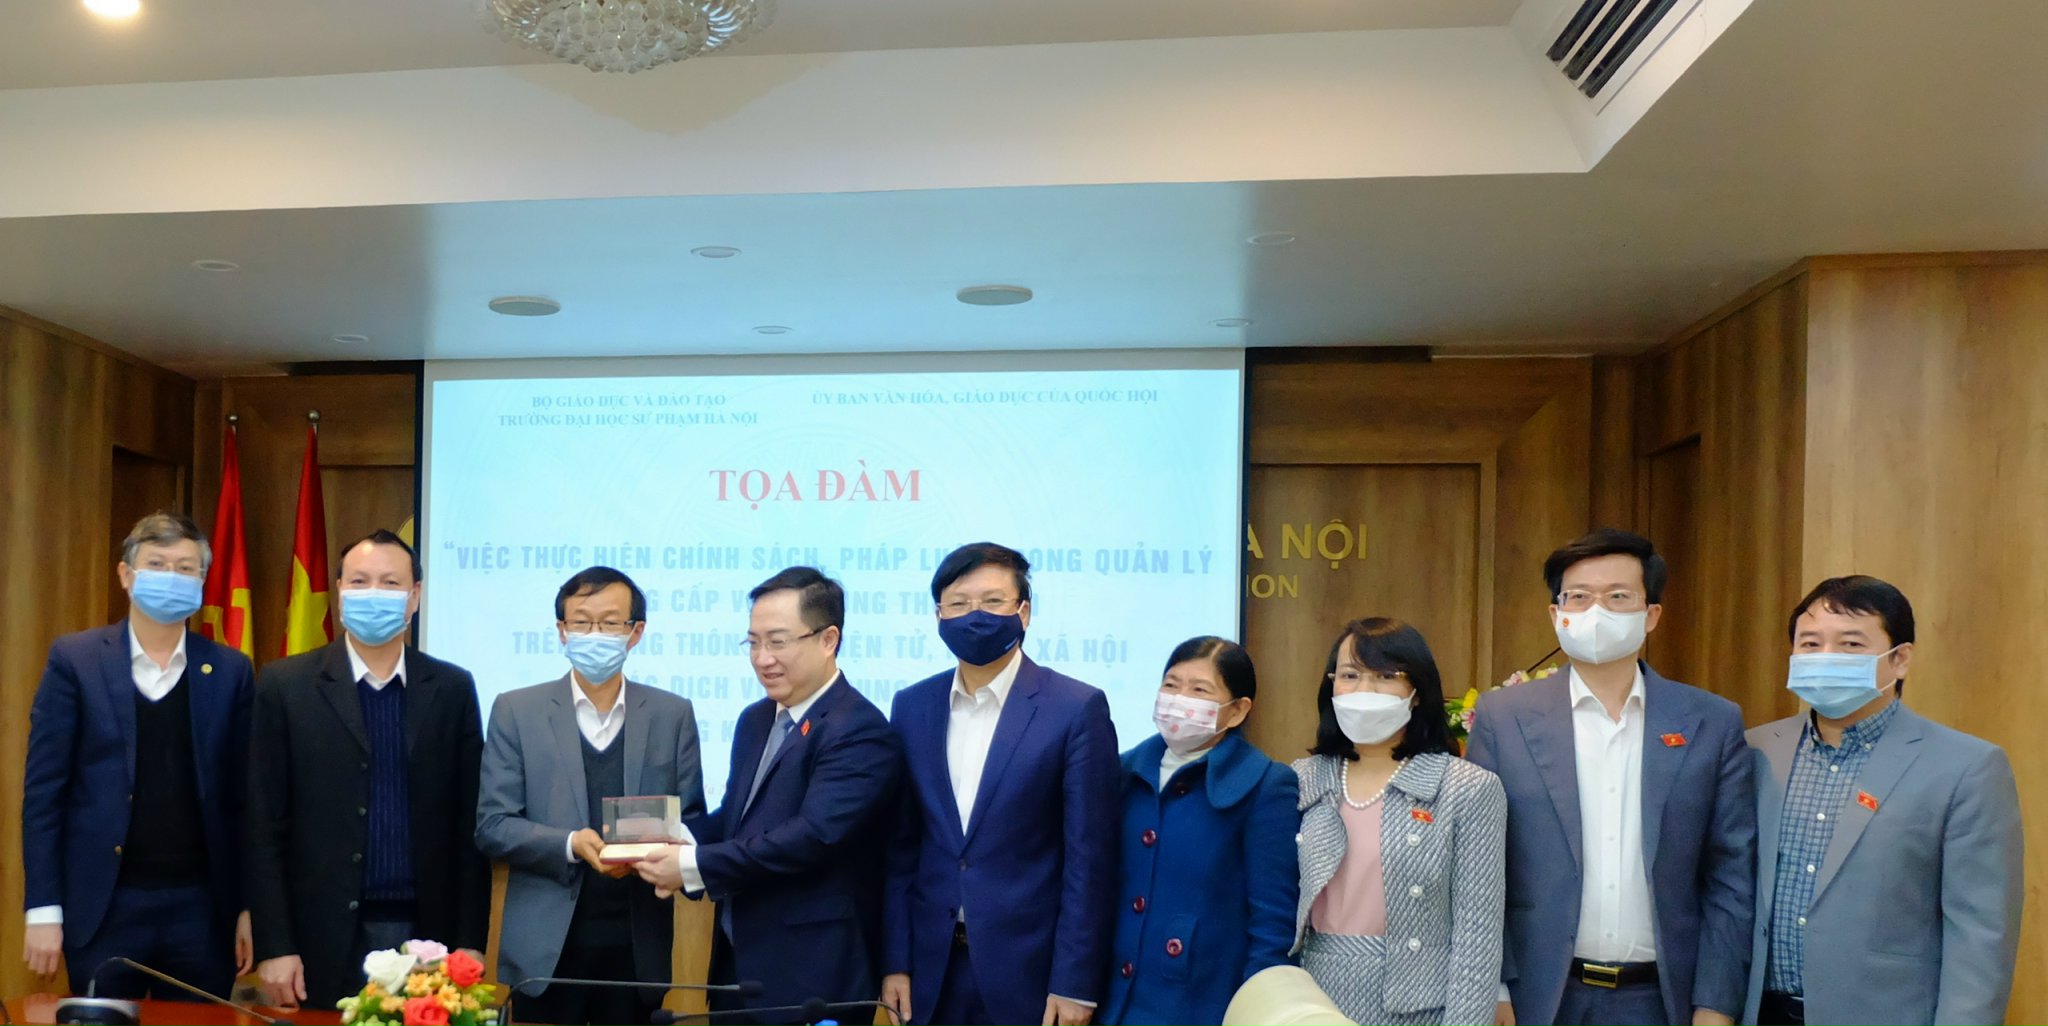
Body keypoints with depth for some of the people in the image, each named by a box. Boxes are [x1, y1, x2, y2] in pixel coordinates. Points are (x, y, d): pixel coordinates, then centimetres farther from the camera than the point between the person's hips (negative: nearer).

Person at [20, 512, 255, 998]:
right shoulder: (75, 660, -1)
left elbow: (244, 797, 5)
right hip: (105, 906, -1)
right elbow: (43, 790, -1)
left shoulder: (230, 670, 3)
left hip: (202, 907, 1)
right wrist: (43, 909, -6)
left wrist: (251, 905, 2)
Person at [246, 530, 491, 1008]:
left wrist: (470, 941, 0)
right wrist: (274, 945, -6)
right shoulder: (286, 686, 0)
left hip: (426, 934, 1)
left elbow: (470, 824, 4)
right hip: (324, 939, -1)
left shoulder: (453, 689, 5)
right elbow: (265, 826, -1)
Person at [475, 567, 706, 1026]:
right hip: (546, 945, -1)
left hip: (639, 945, 1)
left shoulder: (672, 714, 6)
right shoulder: (516, 711, 2)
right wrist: (570, 845, -18)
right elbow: (492, 826, -2)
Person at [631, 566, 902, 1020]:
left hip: (812, 969, -8)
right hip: (739, 956, 8)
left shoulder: (860, 731, -17)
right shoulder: (755, 719, 12)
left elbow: (813, 834, -25)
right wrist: (680, 839, -5)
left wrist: (694, 866, -22)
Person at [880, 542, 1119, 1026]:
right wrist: (894, 960, 3)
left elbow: (1089, 858, -8)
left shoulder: (1077, 708, -7)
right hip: (931, 967, 4)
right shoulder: (912, 707, 5)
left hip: (1030, 968, -3)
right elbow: (901, 845, 7)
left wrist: (1075, 983, -10)